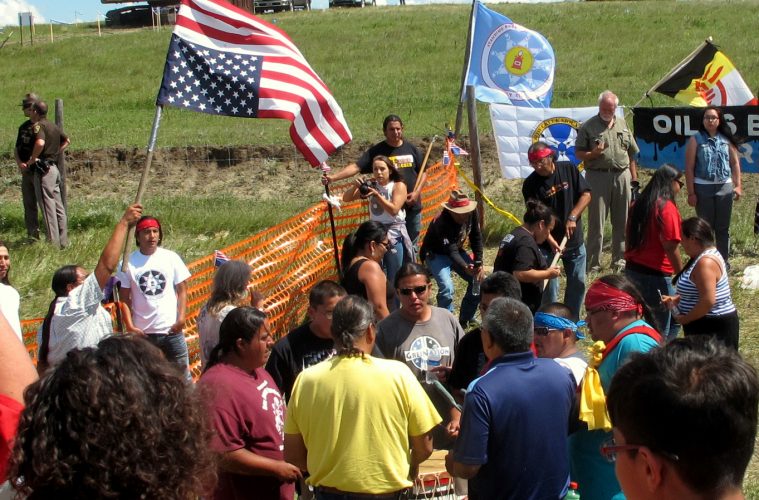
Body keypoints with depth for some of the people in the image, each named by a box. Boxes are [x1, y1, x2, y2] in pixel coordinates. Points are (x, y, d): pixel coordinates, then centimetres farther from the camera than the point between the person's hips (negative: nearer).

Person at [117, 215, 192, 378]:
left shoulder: (171, 257, -2)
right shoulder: (129, 262, -4)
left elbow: (182, 289, 2)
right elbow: (125, 298, 1)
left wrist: (181, 318, -8)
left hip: (171, 328, 0)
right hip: (142, 332, 0)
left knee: (182, 373, 9)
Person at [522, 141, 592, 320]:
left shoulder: (569, 169, -5)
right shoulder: (530, 184, -12)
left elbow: (586, 194, -4)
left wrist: (572, 217, -18)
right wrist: (550, 240, -26)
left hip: (574, 239, 3)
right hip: (548, 243, -3)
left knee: (577, 283, 10)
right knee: (549, 286, -1)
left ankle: (572, 323, 25)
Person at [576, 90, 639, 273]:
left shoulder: (623, 125, 13)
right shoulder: (588, 126, 1)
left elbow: (631, 154, 15)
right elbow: (578, 153, 1)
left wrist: (634, 179, 10)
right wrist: (593, 154, -19)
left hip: (622, 176, 4)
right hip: (598, 176, -4)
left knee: (622, 221, 8)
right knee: (596, 222, -2)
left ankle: (619, 259, 18)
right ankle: (593, 263, 2)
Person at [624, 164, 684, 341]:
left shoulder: (638, 204, 10)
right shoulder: (667, 208, -14)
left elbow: (629, 239, 15)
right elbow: (670, 247, -19)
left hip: (632, 271, 8)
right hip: (655, 275, -8)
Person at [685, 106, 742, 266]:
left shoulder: (726, 139, 5)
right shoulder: (696, 140, -2)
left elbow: (735, 163, 10)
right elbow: (689, 167, -4)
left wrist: (738, 185, 3)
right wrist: (691, 193, -8)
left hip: (725, 187, 2)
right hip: (703, 188, -2)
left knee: (723, 228, 8)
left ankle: (723, 261, 16)